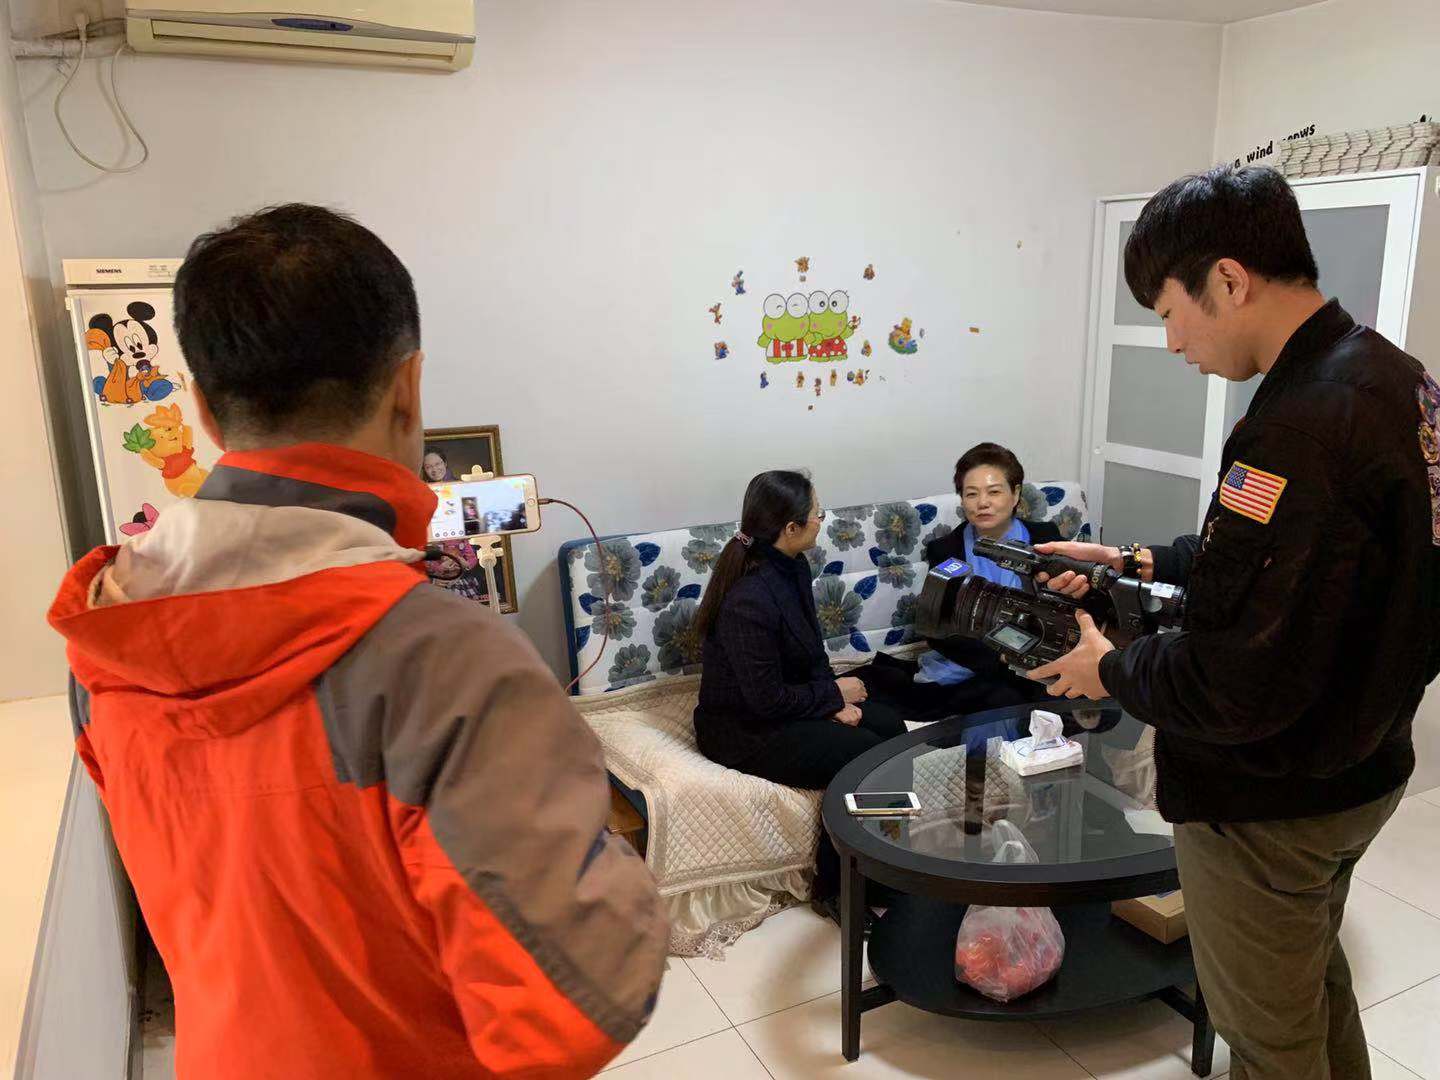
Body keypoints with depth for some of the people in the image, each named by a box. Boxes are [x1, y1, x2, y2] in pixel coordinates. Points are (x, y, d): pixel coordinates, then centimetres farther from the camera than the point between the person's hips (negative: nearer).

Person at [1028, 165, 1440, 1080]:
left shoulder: (1300, 428, -32)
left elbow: (1237, 692, -31)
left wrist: (1112, 671, -13)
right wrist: (1144, 561, 9)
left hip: (1270, 808, -9)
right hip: (1365, 771, 9)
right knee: (1319, 984, 30)